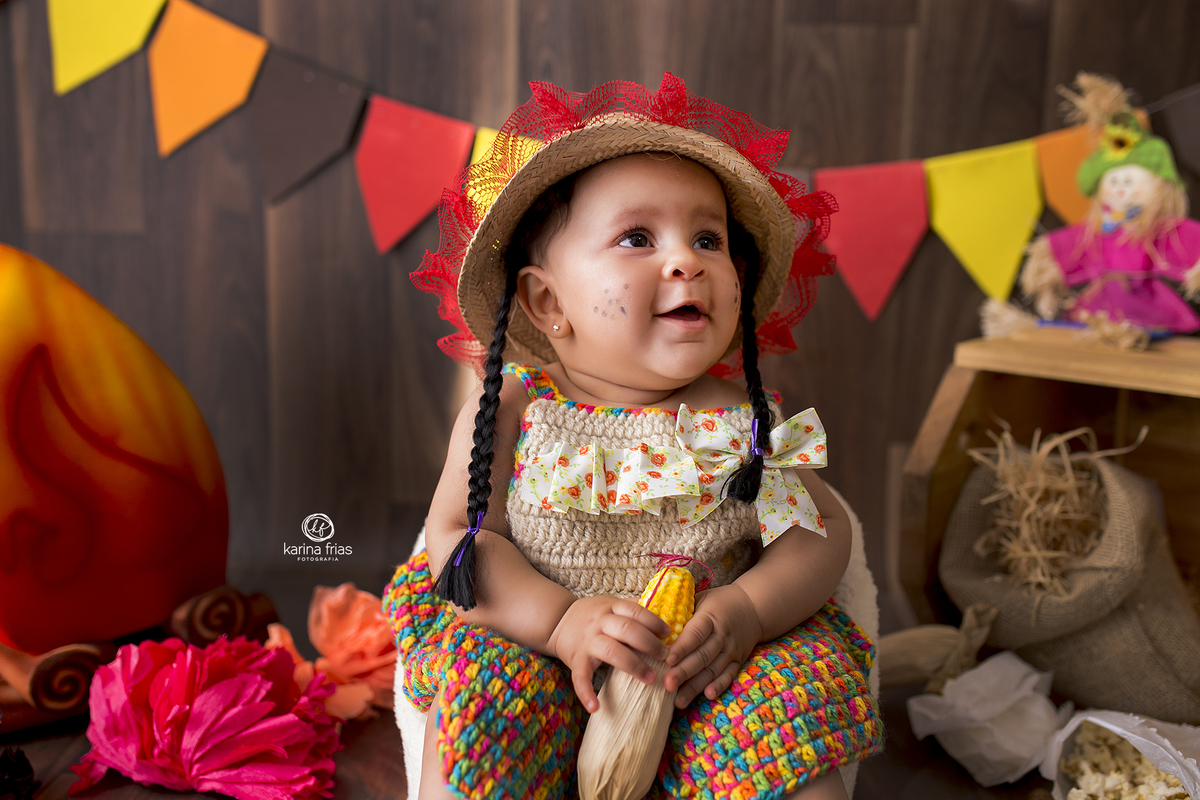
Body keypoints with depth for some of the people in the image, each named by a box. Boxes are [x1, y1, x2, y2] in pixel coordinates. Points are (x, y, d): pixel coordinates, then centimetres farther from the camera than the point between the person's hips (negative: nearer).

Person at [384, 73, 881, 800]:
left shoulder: (741, 420, -2)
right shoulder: (511, 411, -5)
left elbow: (823, 528, 1)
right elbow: (458, 535, -7)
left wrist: (748, 609, -18)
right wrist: (560, 620, -22)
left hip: (702, 668, 1)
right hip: (539, 648, -1)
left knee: (794, 687, -23)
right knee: (483, 685, -28)